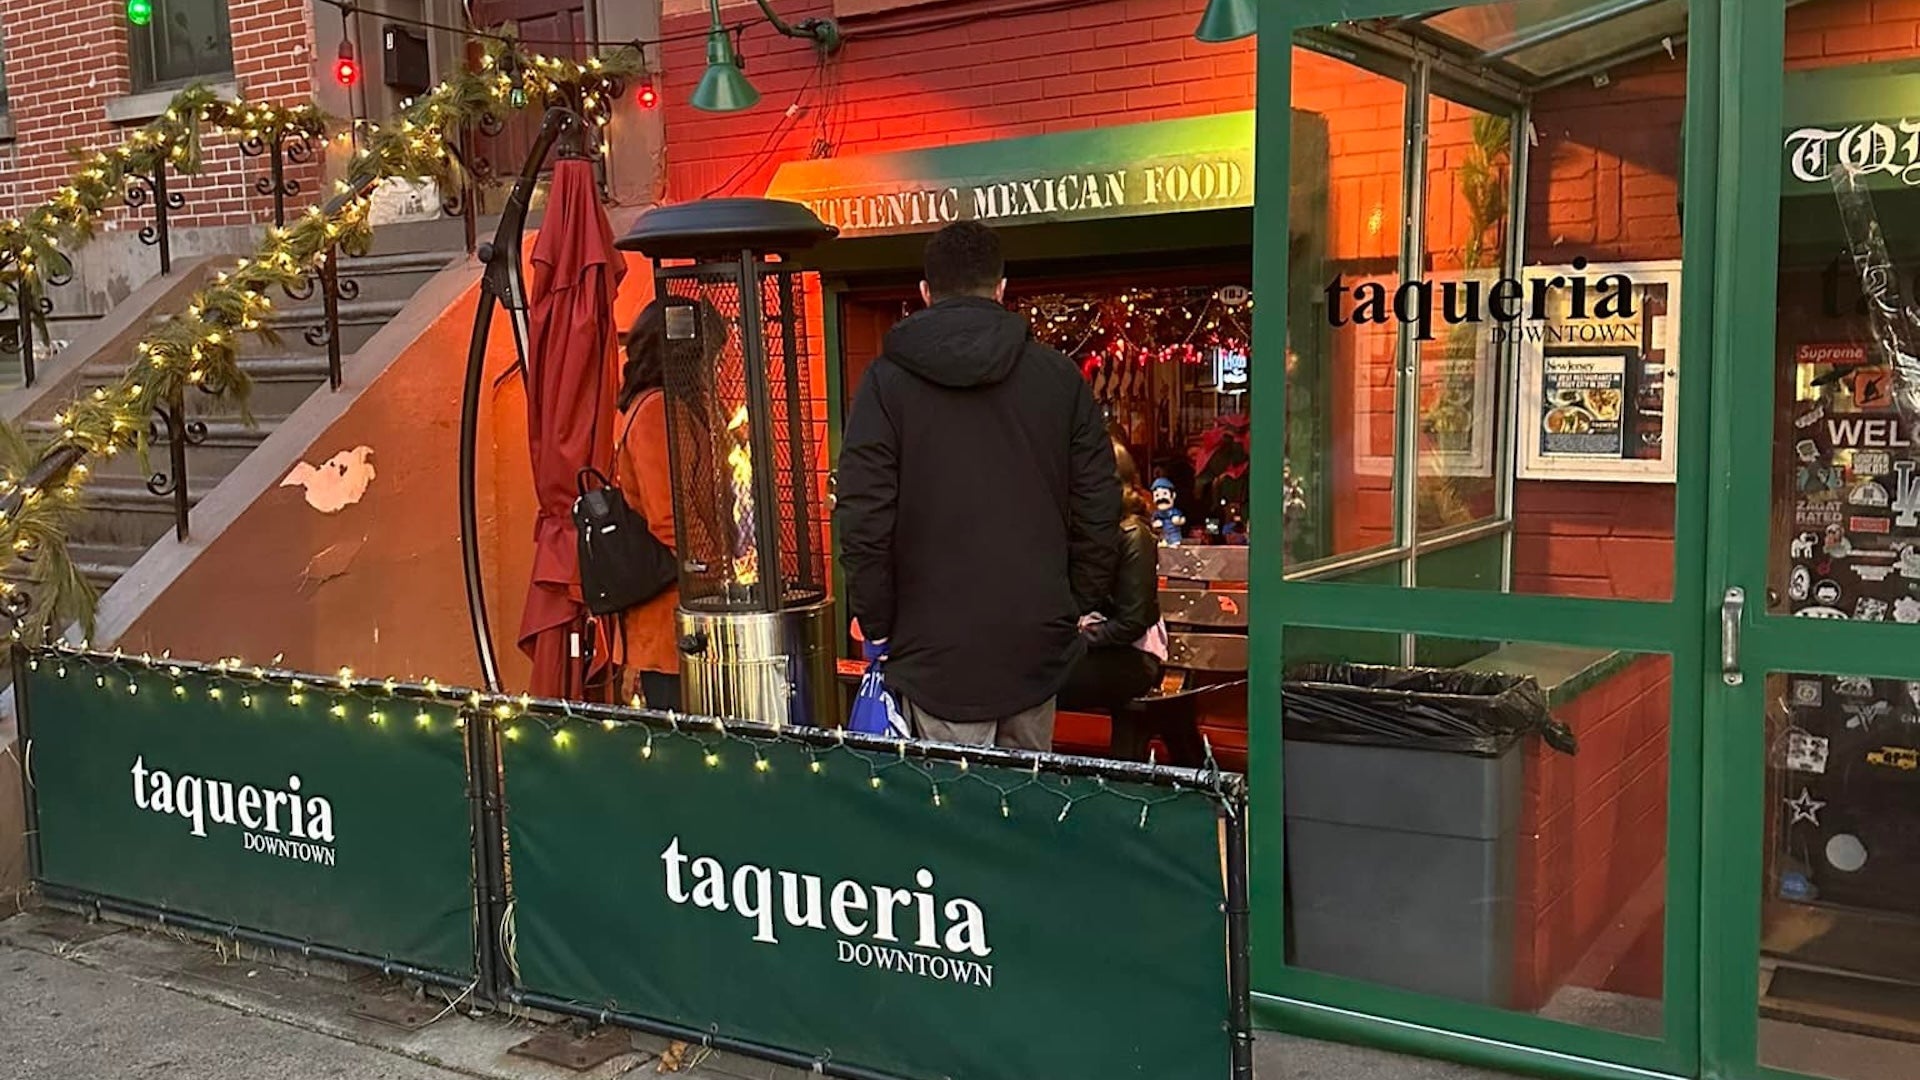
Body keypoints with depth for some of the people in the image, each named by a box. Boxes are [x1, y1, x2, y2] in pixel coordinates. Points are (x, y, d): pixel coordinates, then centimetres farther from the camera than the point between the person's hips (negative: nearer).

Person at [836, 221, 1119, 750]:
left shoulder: (887, 381, -4)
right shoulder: (1060, 377, 4)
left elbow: (863, 520, -9)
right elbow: (1099, 512, 4)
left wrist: (878, 626, 2)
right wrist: (1076, 607, 15)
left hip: (938, 649, -3)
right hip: (1039, 645, 3)